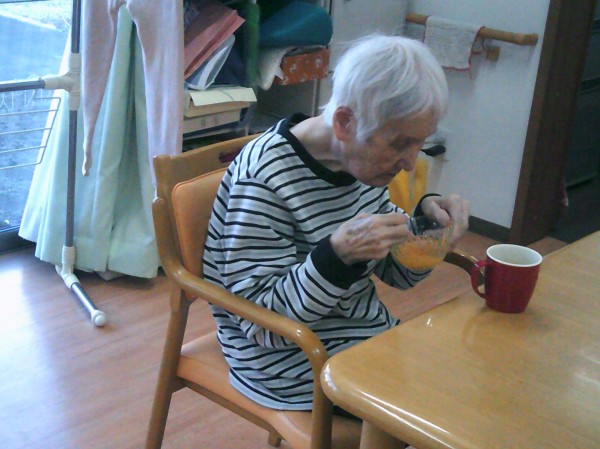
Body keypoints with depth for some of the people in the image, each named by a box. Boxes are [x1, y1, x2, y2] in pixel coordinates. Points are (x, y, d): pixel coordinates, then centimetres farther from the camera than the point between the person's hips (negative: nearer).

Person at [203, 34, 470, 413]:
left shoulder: (361, 158, -2)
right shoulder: (263, 181, -24)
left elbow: (397, 274, 10)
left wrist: (427, 216, -11)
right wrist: (338, 253, -37)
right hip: (295, 367, -7)